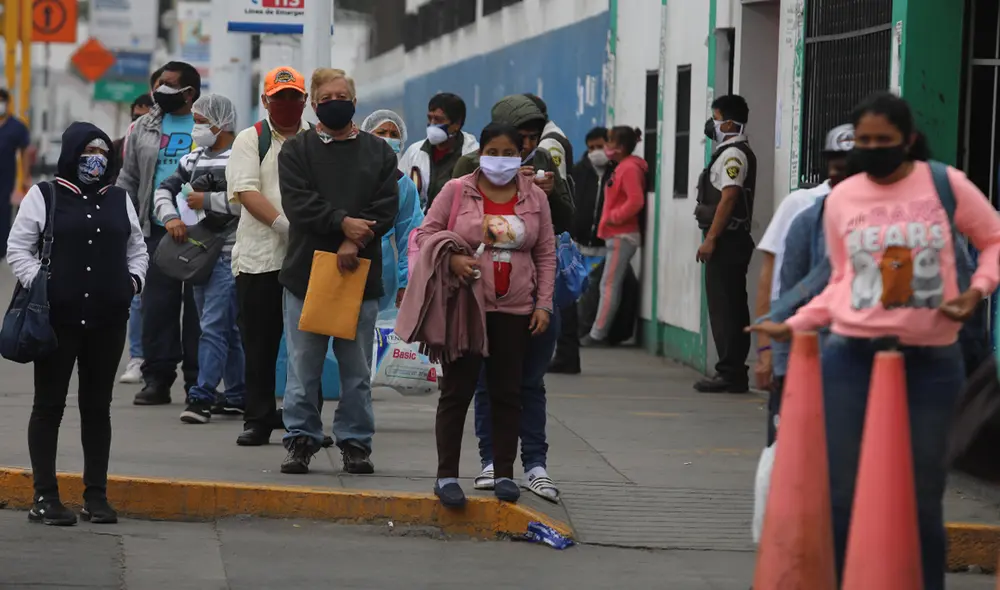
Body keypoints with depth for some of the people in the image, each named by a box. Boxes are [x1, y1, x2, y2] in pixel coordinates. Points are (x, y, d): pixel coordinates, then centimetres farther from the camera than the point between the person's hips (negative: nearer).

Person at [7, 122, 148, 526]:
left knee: (98, 405, 8)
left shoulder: (120, 201, 14)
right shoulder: (43, 196, 1)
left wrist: (134, 280, 4)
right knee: (49, 404, 1)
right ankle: (44, 496, 5)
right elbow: (18, 248, 0)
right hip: (57, 318, -4)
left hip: (108, 322, 4)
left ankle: (96, 495, 14)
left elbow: (136, 249, 22)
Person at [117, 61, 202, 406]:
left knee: (198, 308, 1)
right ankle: (157, 379, 8)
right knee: (156, 306, 2)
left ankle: (198, 383, 7)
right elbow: (128, 179, 14)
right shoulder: (144, 128, 11)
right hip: (157, 232, 3)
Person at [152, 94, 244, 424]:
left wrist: (207, 200, -16)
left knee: (214, 325, -11)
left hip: (228, 252, -8)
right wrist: (170, 216, -3)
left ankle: (202, 396, -12)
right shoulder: (193, 160, 14)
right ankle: (238, 394, 21)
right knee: (226, 328, 14)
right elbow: (165, 190, 17)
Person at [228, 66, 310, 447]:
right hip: (260, 257, -1)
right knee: (260, 344, 2)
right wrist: (283, 224, -20)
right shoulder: (250, 141, 7)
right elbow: (247, 192, -6)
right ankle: (258, 419, 9)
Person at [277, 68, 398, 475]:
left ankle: (356, 442, 12)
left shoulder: (379, 152, 10)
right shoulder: (297, 150, 6)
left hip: (360, 274, 1)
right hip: (306, 273, -1)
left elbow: (387, 207, 0)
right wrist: (343, 223, -16)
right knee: (303, 366, 1)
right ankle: (301, 439, 9)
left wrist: (355, 242, -14)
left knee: (357, 369, 5)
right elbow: (298, 203, -7)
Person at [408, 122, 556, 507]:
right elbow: (426, 233, 3)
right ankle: (446, 475, 2)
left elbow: (546, 255, 11)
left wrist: (544, 304, 4)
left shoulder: (535, 197, 8)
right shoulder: (457, 191, 1)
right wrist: (451, 259, -16)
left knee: (507, 392, 6)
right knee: (457, 390, -2)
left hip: (514, 311, 3)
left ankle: (504, 473, 14)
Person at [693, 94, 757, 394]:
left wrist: (710, 238, -21)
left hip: (725, 242, -11)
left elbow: (728, 198, -21)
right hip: (732, 241, 11)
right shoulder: (736, 153, 19)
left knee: (724, 309, -10)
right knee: (732, 309, 11)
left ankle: (730, 373, -11)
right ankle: (734, 373, 14)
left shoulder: (732, 155, -13)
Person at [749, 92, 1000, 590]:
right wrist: (792, 326, 4)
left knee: (922, 493, 5)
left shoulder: (946, 185, -2)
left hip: (930, 361, -1)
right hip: (852, 357, 1)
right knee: (841, 491, 1)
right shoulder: (841, 199, 4)